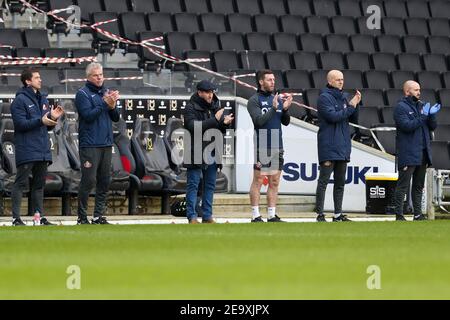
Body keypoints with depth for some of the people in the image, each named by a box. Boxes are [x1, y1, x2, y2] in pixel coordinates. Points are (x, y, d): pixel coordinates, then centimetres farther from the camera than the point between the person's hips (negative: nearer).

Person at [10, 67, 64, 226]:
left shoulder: (43, 100, 16)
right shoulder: (20, 100, -6)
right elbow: (21, 124, -15)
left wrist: (53, 117, -2)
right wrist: (40, 121, -22)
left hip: (43, 150, 7)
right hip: (26, 151, -7)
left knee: (39, 184, 10)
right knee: (20, 183, -6)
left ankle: (40, 216, 13)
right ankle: (16, 217, -6)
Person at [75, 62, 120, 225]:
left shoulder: (106, 92, 16)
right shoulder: (83, 94, -3)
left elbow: (116, 118, 14)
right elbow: (88, 115, -15)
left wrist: (113, 107, -6)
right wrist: (105, 103, -18)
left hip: (106, 144, 7)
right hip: (90, 144, -7)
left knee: (104, 182, 7)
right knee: (88, 181, -9)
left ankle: (99, 216, 12)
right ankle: (82, 217, -3)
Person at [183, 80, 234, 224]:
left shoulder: (214, 106, 11)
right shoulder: (190, 108, -7)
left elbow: (221, 129, 13)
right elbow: (194, 126, -22)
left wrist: (225, 123, -11)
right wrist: (215, 120, -25)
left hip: (212, 152, 6)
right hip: (195, 153, -6)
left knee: (210, 185, 10)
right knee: (193, 184, -2)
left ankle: (207, 216, 16)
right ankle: (192, 216, -1)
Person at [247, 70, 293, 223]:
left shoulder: (278, 98, 14)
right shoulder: (254, 100, -3)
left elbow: (286, 122, 12)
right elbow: (259, 121, -15)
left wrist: (285, 109, -5)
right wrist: (274, 108, -21)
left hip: (277, 147, 6)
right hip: (262, 146, -6)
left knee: (274, 182, 7)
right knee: (258, 180, -4)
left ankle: (272, 215, 11)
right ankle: (255, 216, -3)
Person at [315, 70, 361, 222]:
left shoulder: (344, 97, 15)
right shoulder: (324, 97, -7)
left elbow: (354, 119, 16)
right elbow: (333, 116, -19)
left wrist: (355, 104, 0)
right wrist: (350, 107, -13)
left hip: (343, 146, 8)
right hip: (329, 146, -8)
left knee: (340, 182, 10)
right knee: (324, 181, -7)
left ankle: (338, 214, 15)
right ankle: (320, 214, -7)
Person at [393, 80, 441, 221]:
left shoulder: (421, 106, 17)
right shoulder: (400, 107, -5)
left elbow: (433, 127, 13)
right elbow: (406, 125, -18)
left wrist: (431, 115, -6)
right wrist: (423, 117, -20)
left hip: (423, 154, 8)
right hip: (408, 154, -8)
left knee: (419, 186, 11)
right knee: (403, 185, -7)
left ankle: (418, 214, 16)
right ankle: (399, 215, -7)